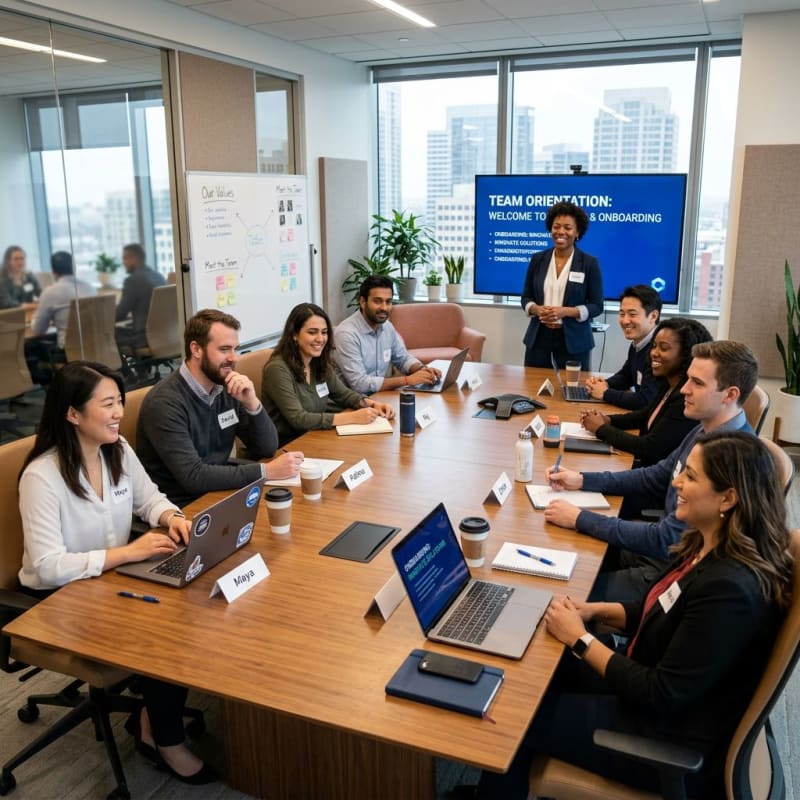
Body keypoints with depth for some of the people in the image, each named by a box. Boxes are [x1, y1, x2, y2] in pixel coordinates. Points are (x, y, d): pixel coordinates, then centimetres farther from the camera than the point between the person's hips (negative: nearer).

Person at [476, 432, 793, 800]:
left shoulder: (730, 589, -31)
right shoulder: (708, 548, -3)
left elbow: (663, 696, -27)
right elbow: (662, 615, 13)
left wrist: (581, 639, -18)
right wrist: (594, 610, -2)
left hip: (670, 742, -8)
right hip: (652, 689, 9)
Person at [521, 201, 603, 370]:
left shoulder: (590, 263, -2)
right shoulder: (537, 259, 6)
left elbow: (597, 306, -3)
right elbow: (526, 298, 10)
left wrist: (566, 311, -18)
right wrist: (537, 310, -12)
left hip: (573, 340, -2)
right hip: (539, 337, 3)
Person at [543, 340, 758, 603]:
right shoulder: (706, 431, 1)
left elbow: (665, 541, -28)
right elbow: (655, 477, 14)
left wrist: (580, 519, -23)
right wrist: (581, 480, 5)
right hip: (661, 550, 9)